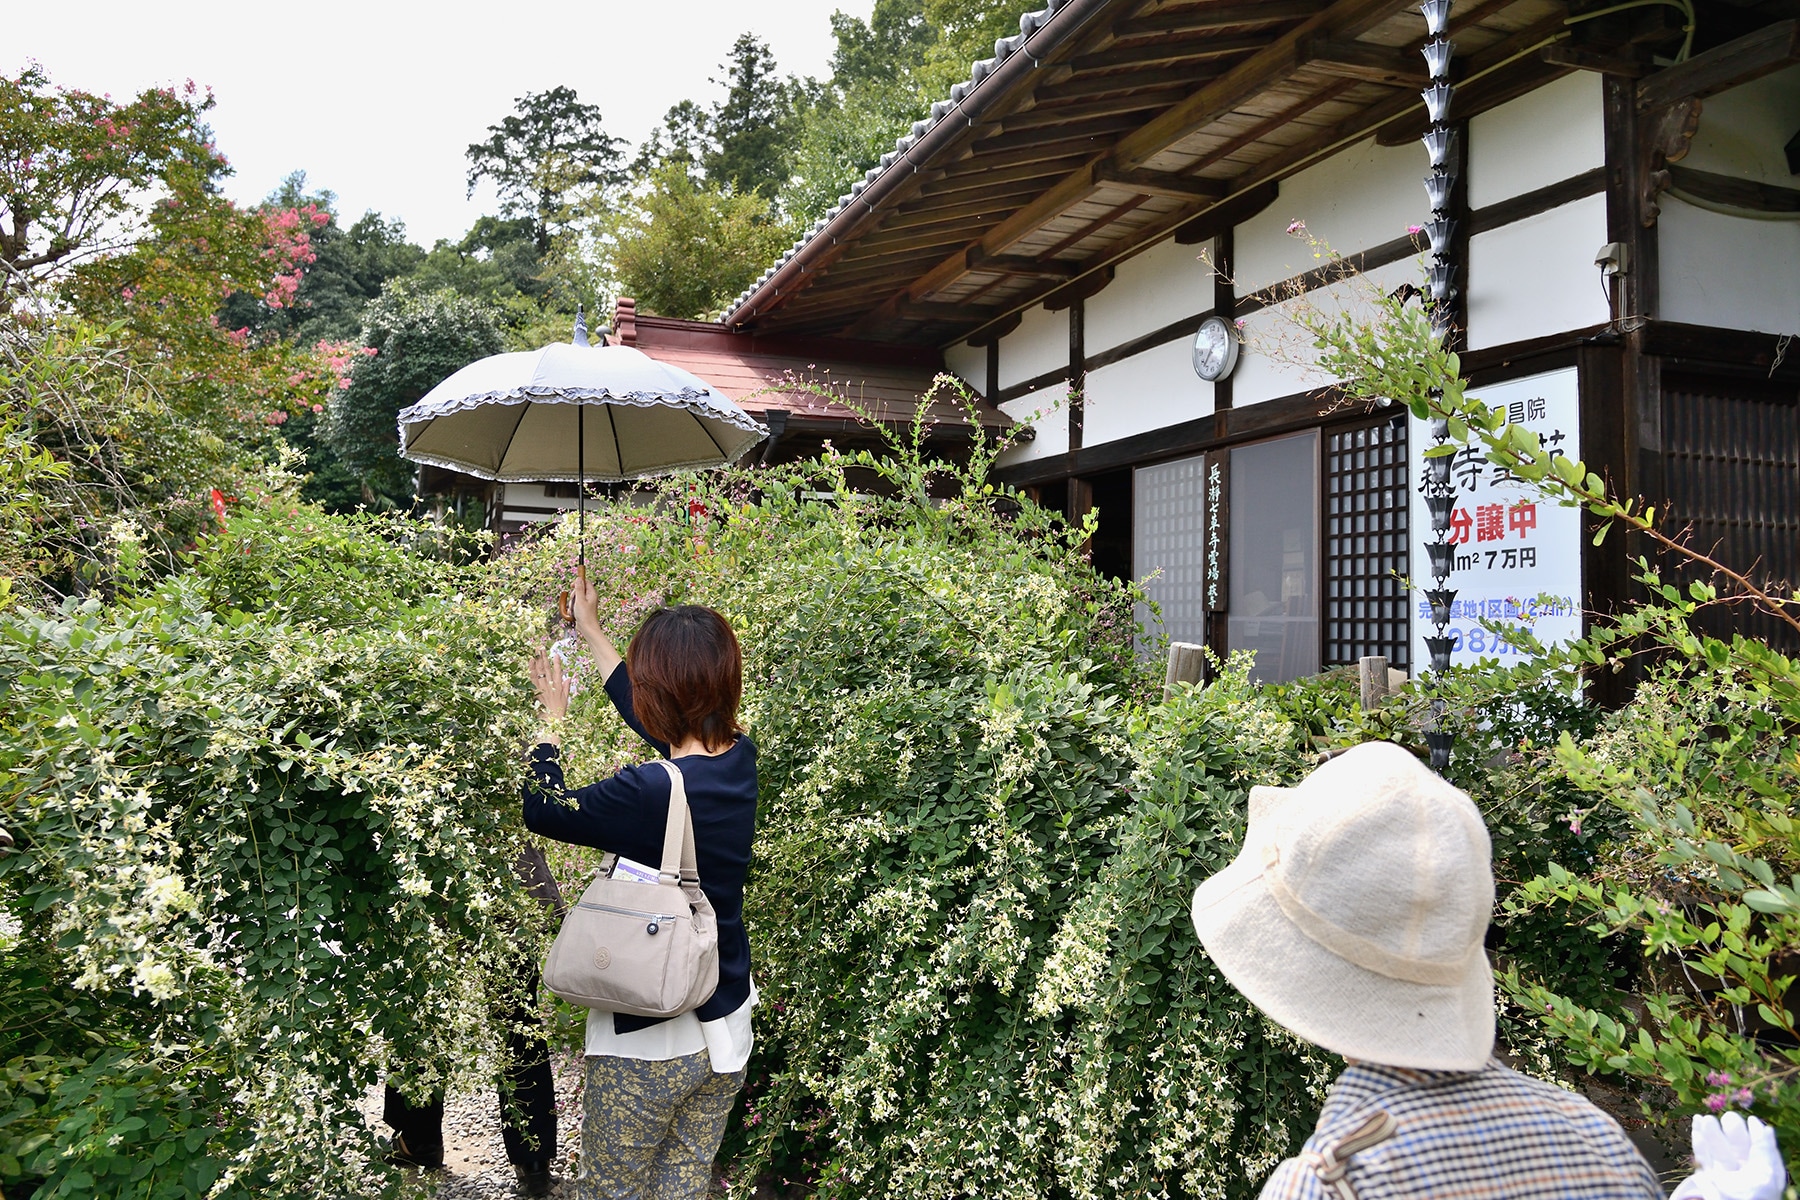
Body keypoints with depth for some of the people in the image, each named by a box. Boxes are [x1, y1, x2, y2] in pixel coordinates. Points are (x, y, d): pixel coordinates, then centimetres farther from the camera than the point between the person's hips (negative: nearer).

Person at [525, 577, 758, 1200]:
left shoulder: (648, 793, -29)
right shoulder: (739, 758, -8)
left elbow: (544, 810, -10)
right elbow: (656, 721, 12)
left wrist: (553, 716, 5)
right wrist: (591, 633, 22)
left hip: (648, 1041, -6)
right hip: (727, 1028, 6)